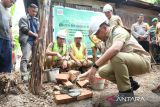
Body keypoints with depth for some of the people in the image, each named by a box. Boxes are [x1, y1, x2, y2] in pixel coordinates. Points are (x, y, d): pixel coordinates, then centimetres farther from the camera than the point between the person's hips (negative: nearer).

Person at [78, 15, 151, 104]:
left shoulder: (118, 31, -17)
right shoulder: (108, 40, 8)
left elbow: (115, 49, -39)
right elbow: (105, 59, 12)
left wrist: (95, 66, -37)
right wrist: (89, 72, 5)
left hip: (142, 60, -8)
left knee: (116, 56, -34)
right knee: (103, 71, -5)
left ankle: (126, 92, -18)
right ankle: (129, 84, 10)